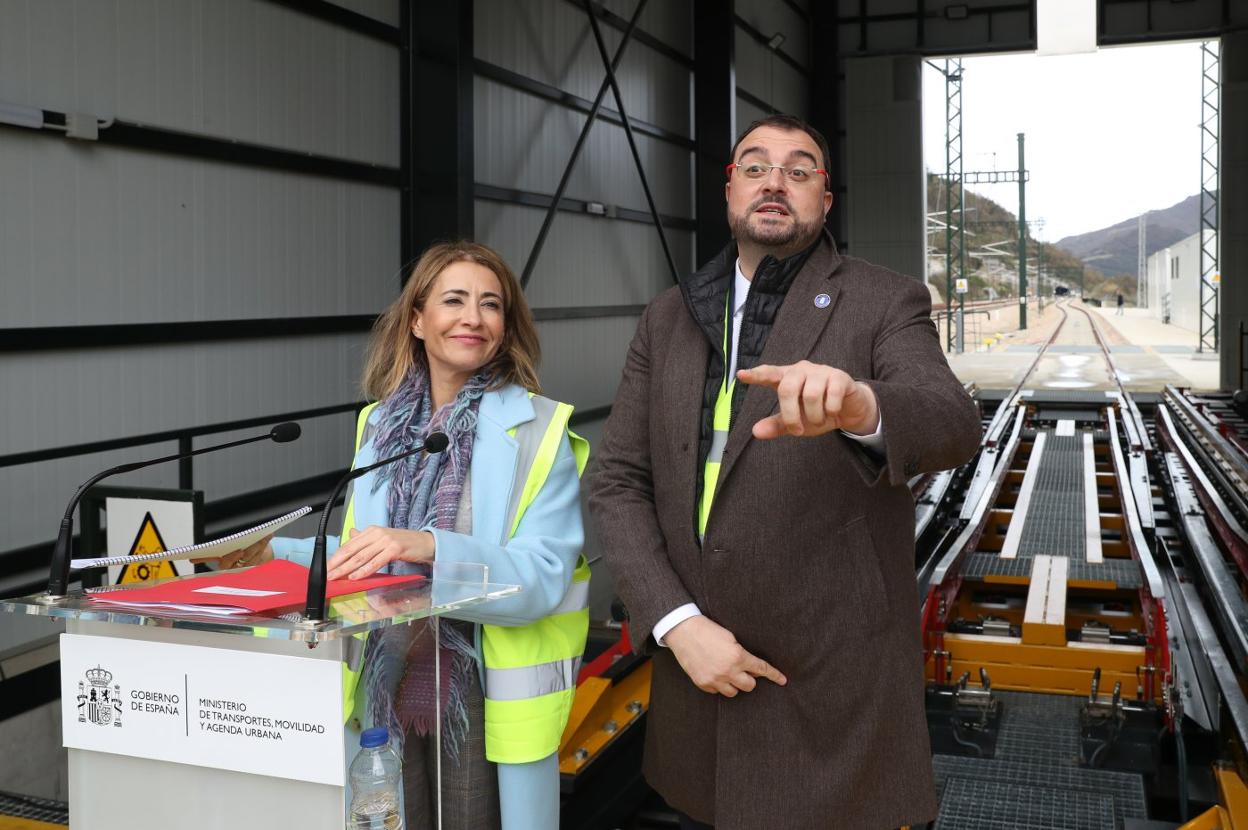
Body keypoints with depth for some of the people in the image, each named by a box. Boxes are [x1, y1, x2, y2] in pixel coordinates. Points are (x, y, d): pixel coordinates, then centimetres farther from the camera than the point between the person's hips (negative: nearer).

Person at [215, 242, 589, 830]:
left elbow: (543, 577, -19)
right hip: (388, 688, 4)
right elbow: (366, 563, 12)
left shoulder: (537, 428, -9)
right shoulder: (380, 425, 6)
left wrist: (428, 547, -32)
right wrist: (272, 554, 0)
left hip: (487, 699, -4)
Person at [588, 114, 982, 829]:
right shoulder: (669, 318, 6)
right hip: (698, 674, 4)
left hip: (836, 688, -3)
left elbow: (953, 426, -23)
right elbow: (618, 482, 3)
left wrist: (861, 407, -46)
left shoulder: (884, 302, -5)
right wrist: (676, 622, -11)